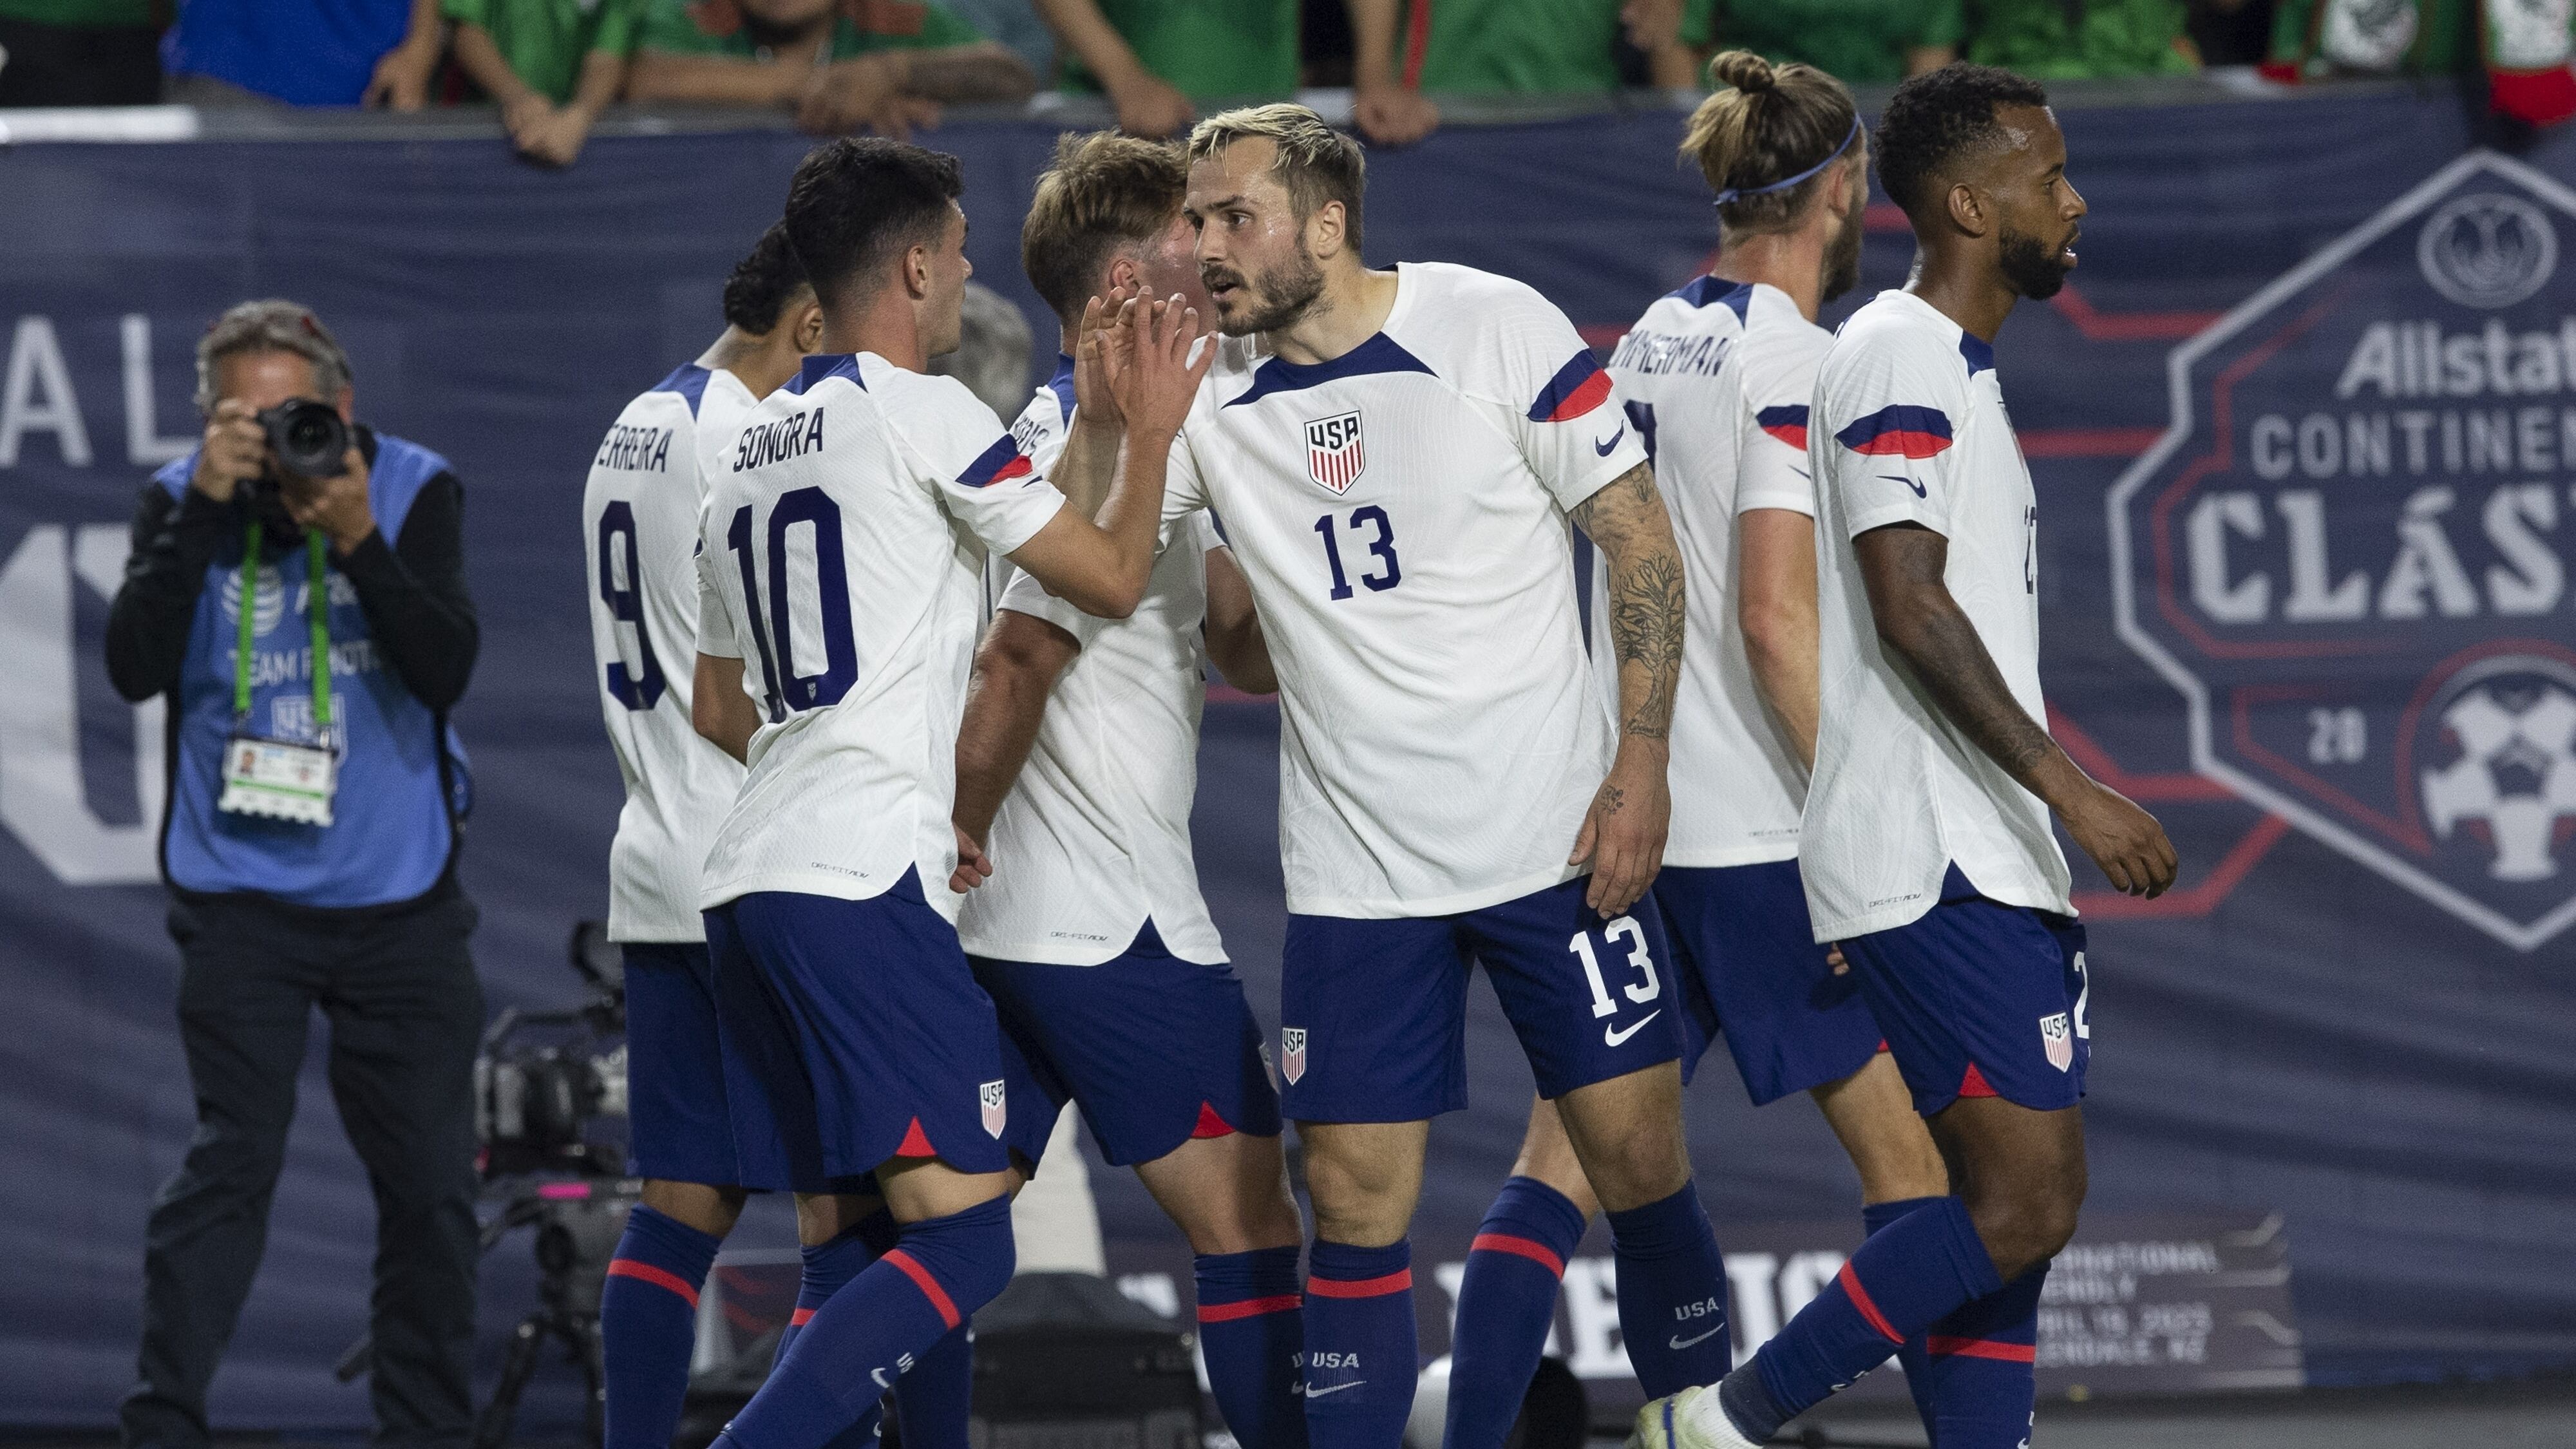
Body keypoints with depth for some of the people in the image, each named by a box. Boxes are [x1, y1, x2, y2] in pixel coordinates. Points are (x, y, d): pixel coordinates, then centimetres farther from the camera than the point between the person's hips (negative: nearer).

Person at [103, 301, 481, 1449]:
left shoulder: (415, 492, -4)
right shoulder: (183, 503, -5)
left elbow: (446, 668, -14)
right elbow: (137, 666, -18)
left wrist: (359, 541, -27)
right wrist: (206, 507, -24)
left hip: (399, 893, 2)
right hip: (244, 894, -2)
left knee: (430, 1183, 6)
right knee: (232, 1160, -13)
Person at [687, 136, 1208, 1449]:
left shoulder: (748, 452, 21)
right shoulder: (920, 411, -4)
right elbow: (1112, 578, 2)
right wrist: (1147, 430, 17)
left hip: (746, 884, 9)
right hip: (862, 885, -9)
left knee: (842, 1250, 11)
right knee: (964, 1245, -12)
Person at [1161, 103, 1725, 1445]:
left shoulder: (1498, 329, -8)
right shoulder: (1207, 390, 2)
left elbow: (1642, 543, -4)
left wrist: (1641, 765, -10)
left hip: (1553, 833, -2)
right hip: (1352, 870, 2)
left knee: (1638, 1157, 0)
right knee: (1354, 1204, -2)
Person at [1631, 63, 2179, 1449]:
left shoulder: (1954, 364, 20)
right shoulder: (1899, 358, -11)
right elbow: (1909, 607, -20)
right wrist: (2070, 789, -22)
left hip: (1980, 861, 10)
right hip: (1934, 864, -10)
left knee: (2014, 1211, 6)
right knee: (2027, 1201, -13)